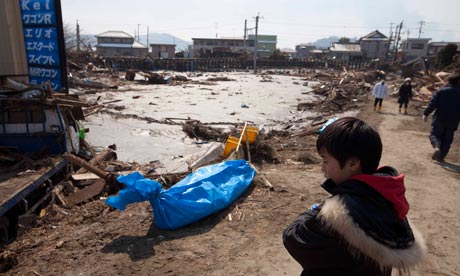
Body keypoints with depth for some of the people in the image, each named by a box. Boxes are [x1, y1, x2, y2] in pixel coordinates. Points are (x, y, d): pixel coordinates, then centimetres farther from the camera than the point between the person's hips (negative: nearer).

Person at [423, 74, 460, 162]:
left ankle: (437, 147, -22)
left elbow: (433, 103, -8)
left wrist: (426, 114, -6)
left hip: (440, 119, -2)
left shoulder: (442, 91, -2)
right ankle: (440, 157, 10)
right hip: (453, 121, 2)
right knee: (447, 139, 11)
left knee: (434, 134, 8)